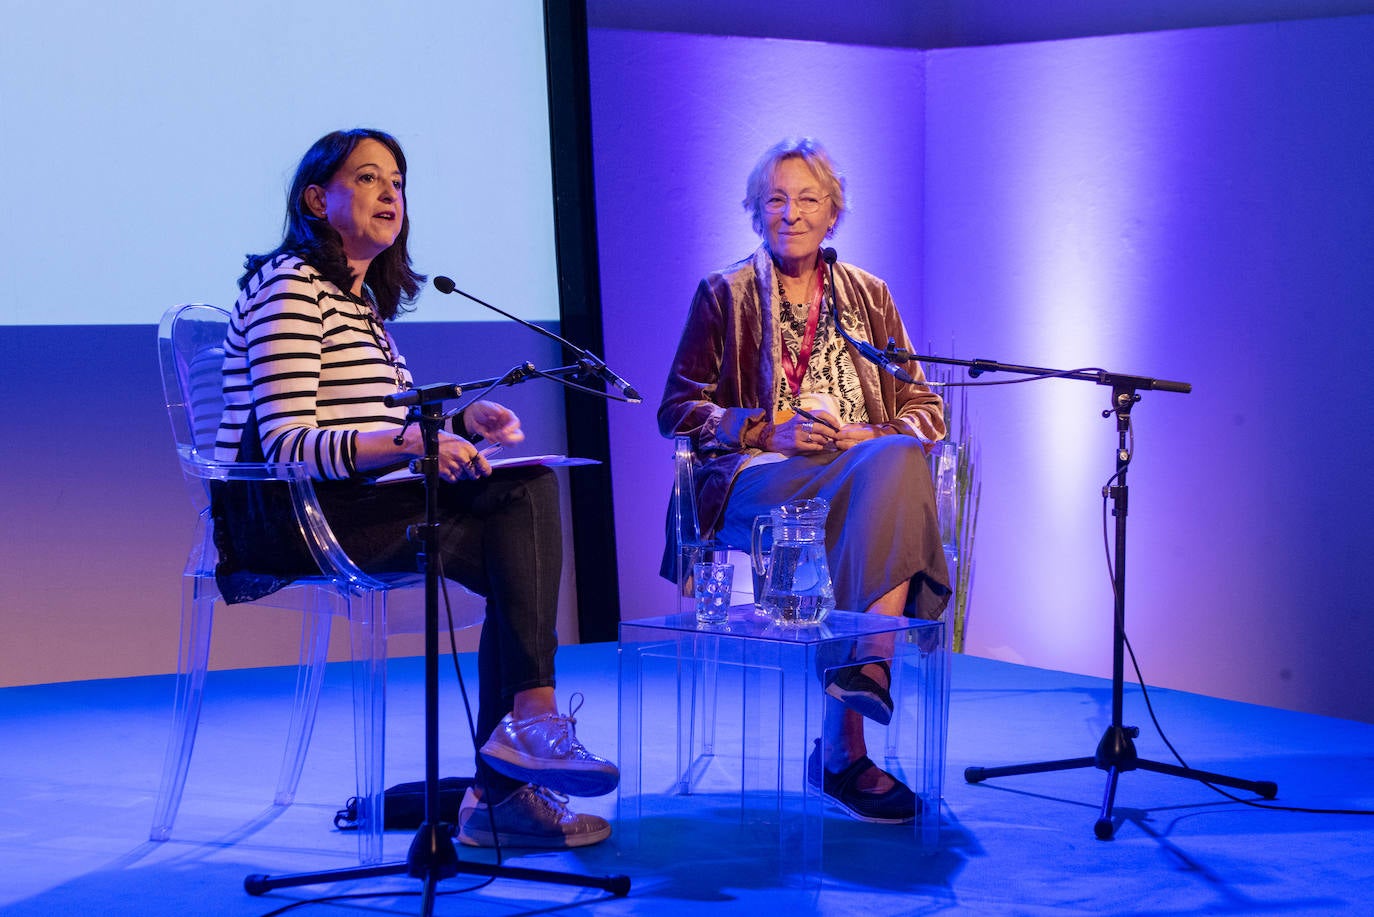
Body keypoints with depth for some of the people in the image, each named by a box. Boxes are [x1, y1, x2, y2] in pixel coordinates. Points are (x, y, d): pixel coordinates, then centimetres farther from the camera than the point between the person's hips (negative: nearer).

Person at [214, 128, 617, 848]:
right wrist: (410, 441, -30)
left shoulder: (363, 298, 23)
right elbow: (289, 446, -18)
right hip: (285, 517, -9)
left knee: (531, 488, -16)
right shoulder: (289, 285, -7)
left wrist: (460, 423, 6)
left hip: (354, 503, 9)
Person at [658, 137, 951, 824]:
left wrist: (861, 436, -6)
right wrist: (769, 431, -8)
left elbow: (926, 412, 16)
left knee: (898, 461, -36)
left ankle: (865, 665, -44)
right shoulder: (724, 296, 15)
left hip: (872, 468, 3)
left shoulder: (867, 296, 22)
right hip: (757, 480, -3)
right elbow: (677, 411, 9)